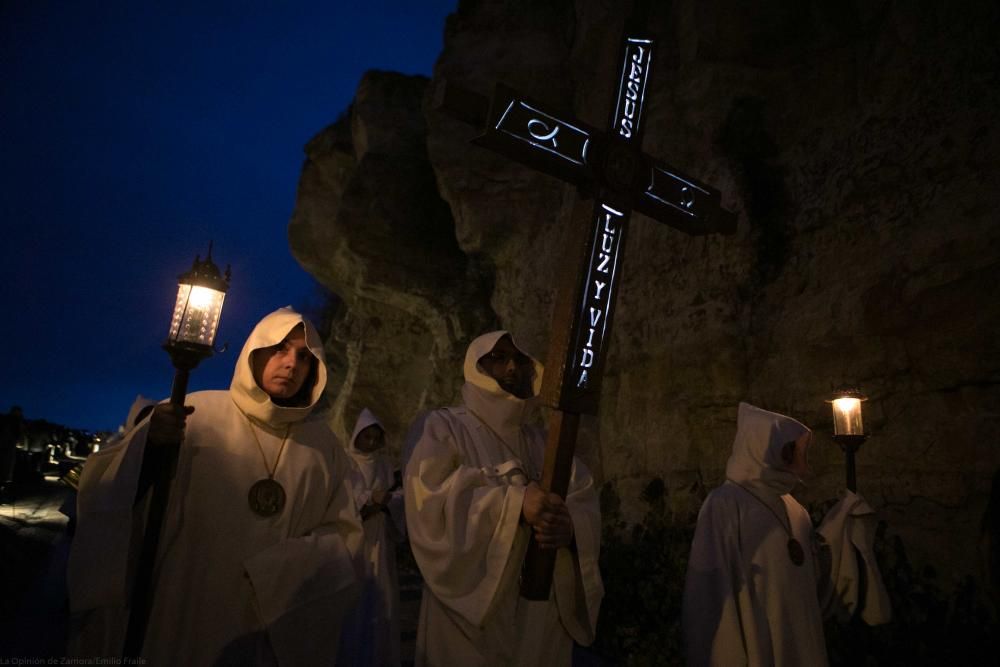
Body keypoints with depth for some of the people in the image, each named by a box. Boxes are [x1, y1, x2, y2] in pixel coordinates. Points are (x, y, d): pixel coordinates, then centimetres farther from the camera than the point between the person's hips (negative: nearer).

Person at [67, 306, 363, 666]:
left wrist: (276, 570, -13)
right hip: (178, 617, -1)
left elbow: (343, 534, 2)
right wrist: (149, 446, -28)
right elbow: (105, 497, -9)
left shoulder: (322, 443, -2)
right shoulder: (193, 415, -9)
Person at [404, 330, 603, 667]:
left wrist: (570, 526, -23)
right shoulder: (444, 428, -2)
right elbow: (429, 504, -17)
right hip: (470, 603, -4)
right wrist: (515, 503, -26)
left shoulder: (542, 441, 11)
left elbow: (586, 507, -1)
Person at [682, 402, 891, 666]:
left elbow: (813, 570, 8)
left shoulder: (790, 506, 8)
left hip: (798, 644, 8)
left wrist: (846, 517, 2)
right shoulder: (725, 504, -16)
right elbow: (713, 593, -18)